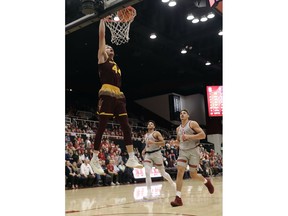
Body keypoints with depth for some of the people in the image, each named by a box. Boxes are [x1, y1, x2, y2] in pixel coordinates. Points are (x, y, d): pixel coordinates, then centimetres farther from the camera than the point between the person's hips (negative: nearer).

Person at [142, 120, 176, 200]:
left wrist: (153, 142, -23)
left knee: (163, 173, 8)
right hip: (148, 154, 5)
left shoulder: (157, 133, -5)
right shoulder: (145, 135, 15)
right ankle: (149, 193, -13)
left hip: (156, 153, -5)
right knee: (147, 173, -15)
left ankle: (173, 183, 35)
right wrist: (144, 150, 10)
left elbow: (163, 143, -13)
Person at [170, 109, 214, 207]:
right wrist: (175, 142, 2)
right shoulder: (178, 129, 13)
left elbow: (203, 135, -13)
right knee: (179, 172, -13)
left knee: (193, 175, 2)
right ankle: (178, 199, -14)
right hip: (183, 152, 5)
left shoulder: (192, 123, -4)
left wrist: (189, 136, -22)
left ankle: (206, 181, 36)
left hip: (193, 151, -4)